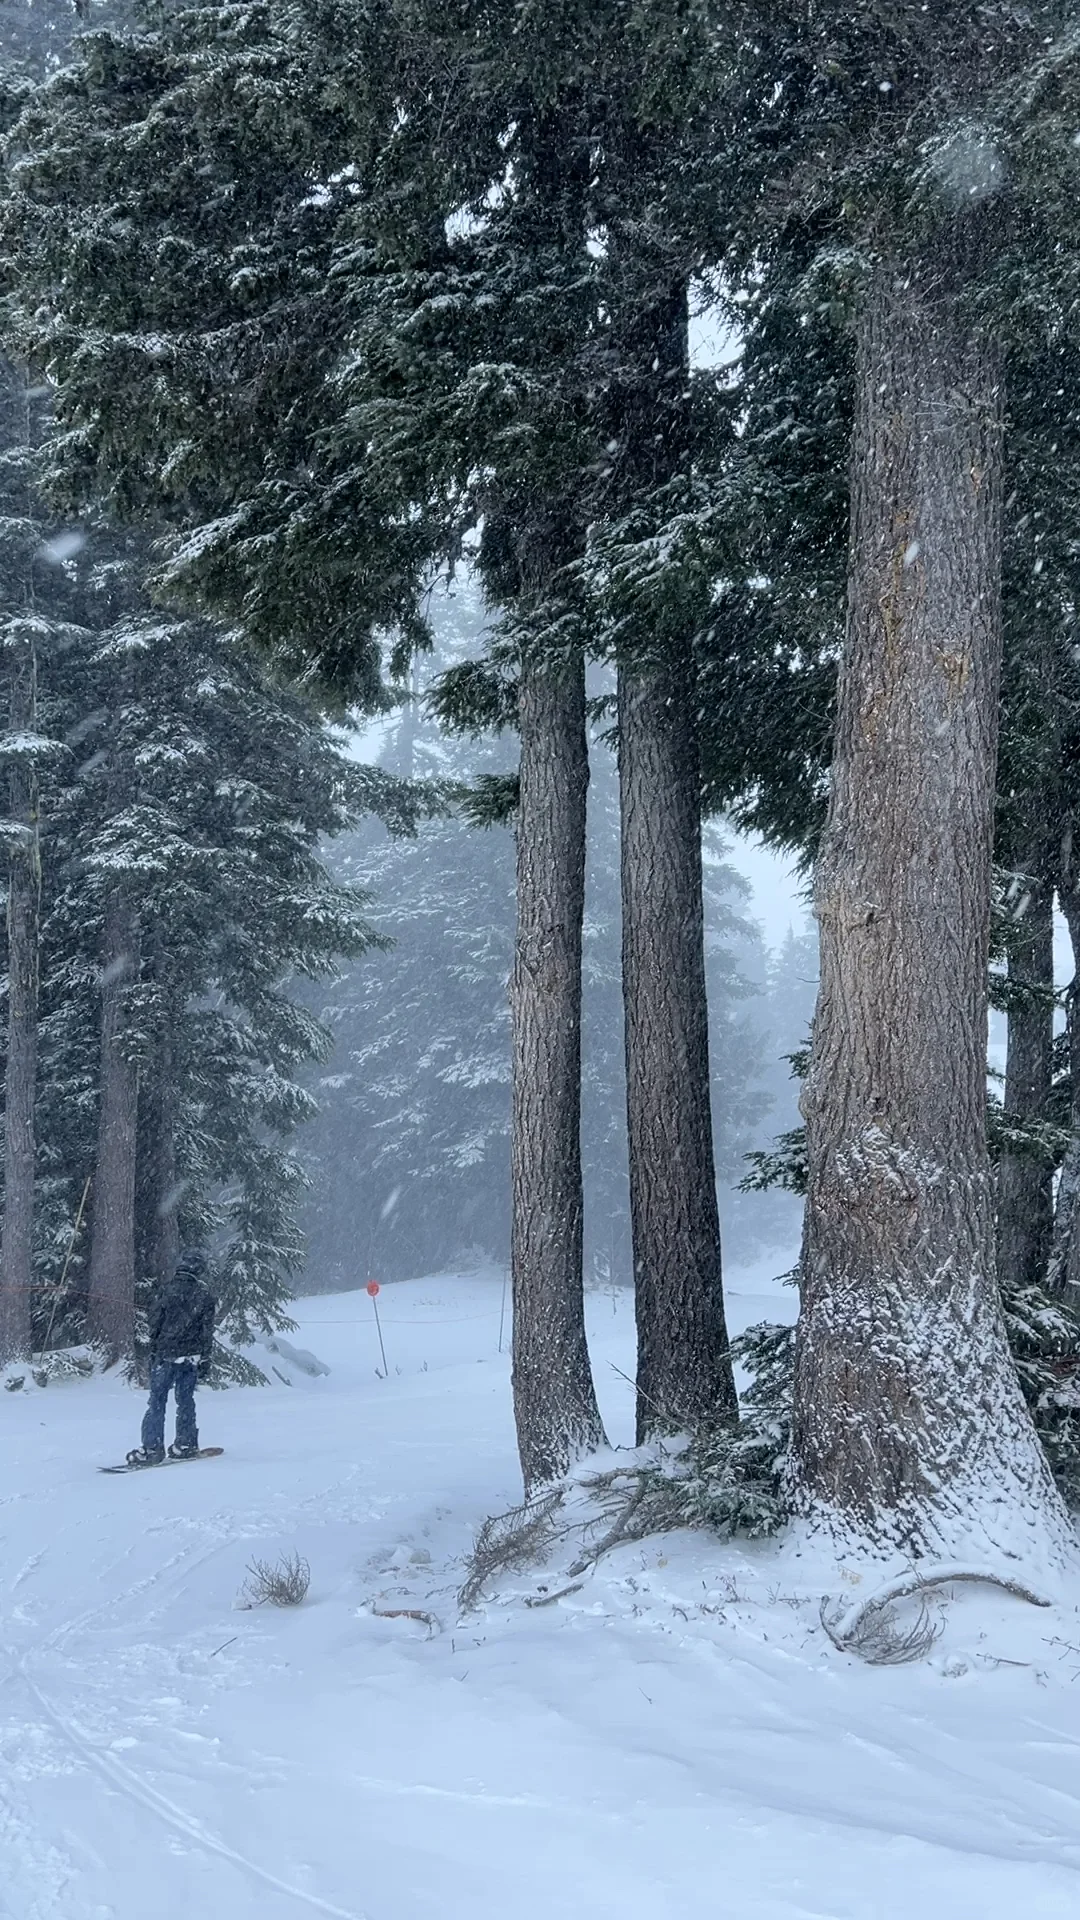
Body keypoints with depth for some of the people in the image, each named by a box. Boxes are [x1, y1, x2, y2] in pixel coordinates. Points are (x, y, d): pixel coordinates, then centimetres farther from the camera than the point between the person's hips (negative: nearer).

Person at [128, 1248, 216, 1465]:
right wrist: (205, 1360, 7)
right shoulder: (204, 1294, -1)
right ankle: (185, 1444, 16)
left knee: (157, 1401, 1)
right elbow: (208, 1331, 1)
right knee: (185, 1400, 14)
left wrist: (153, 1353, 8)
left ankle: (152, 1447, -4)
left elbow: (155, 1324, -1)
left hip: (166, 1355, -2)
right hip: (191, 1356, 2)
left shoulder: (169, 1290, -5)